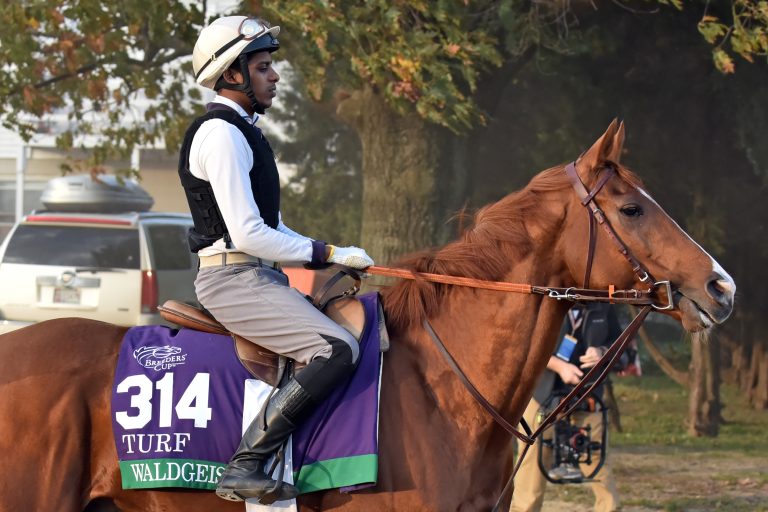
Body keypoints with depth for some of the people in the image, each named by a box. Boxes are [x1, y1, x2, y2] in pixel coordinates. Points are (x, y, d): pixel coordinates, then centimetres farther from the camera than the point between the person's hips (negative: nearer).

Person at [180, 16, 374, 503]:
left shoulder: (243, 132, 19)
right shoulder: (220, 134, -13)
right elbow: (247, 234, -20)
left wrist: (333, 254, 11)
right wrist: (327, 253, -14)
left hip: (260, 276, 11)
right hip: (234, 279, -11)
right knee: (338, 349, -24)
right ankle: (246, 466, -27)